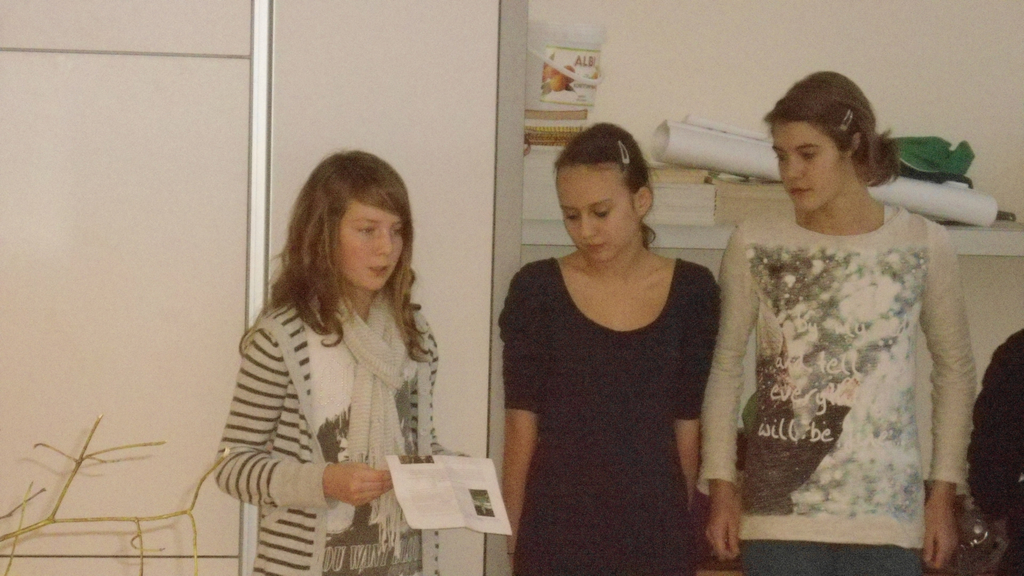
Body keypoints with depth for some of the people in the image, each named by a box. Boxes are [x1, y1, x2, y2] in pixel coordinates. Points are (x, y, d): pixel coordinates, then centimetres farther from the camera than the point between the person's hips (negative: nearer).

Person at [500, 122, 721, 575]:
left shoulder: (692, 292, 1)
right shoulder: (536, 289, -2)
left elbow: (687, 425, 4)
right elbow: (522, 423, -1)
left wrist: (679, 523, 6)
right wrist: (514, 537, -3)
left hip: (651, 527, 1)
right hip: (557, 527, -1)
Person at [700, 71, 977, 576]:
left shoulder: (924, 245, -1)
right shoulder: (755, 245, 0)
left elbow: (955, 369, 8)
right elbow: (725, 367, 6)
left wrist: (944, 491, 4)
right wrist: (721, 485, 2)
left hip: (886, 515, 0)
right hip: (780, 511, 0)